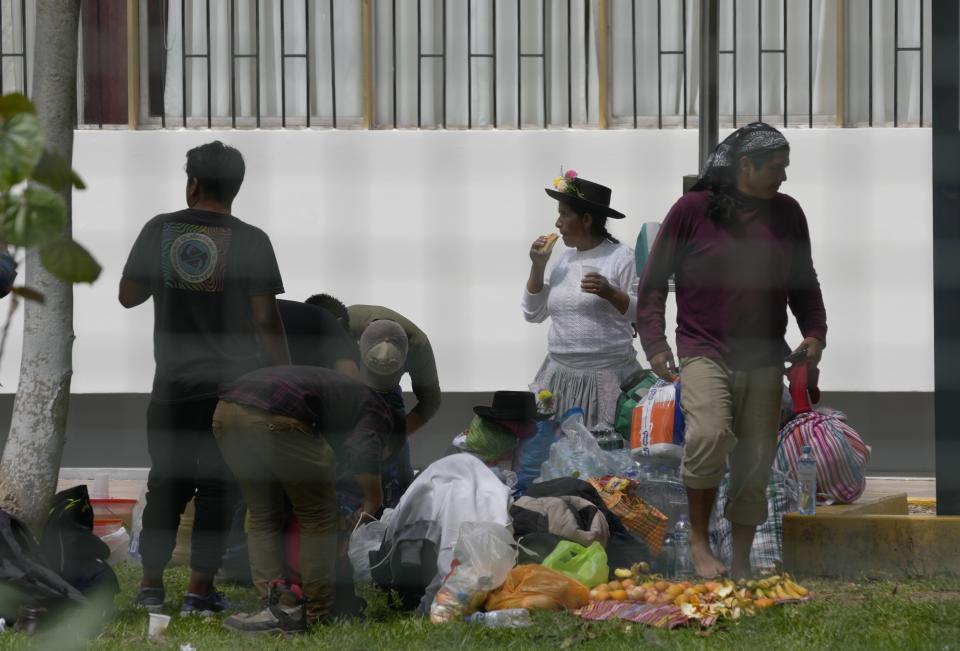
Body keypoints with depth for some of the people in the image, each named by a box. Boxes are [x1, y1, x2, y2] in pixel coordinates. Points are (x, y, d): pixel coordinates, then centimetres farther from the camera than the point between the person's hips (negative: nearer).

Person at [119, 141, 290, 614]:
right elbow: (266, 320, -7)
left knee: (166, 483, 13)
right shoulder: (250, 241, -6)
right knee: (217, 486, 5)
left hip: (173, 382, 2)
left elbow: (128, 295, 8)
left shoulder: (160, 231, 1)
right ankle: (200, 589, 3)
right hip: (233, 384, -2)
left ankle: (151, 584, 14)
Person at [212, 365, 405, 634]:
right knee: (318, 516, 11)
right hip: (273, 418, -7)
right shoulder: (377, 414, 16)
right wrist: (373, 501, 8)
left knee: (263, 516, 21)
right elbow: (363, 452, -7)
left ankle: (276, 608, 10)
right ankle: (318, 616, 12)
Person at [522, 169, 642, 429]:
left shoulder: (620, 256, -4)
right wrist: (537, 266, 6)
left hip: (607, 377, -5)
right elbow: (533, 314, 15)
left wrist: (610, 293, -22)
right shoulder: (564, 259, 13)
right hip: (561, 376, 5)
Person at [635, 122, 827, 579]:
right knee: (710, 434, -27)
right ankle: (698, 540, -8)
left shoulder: (787, 213, 9)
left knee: (756, 463, 4)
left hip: (764, 361, 4)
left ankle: (741, 564, 18)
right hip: (704, 350, -4)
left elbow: (804, 283, 19)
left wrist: (815, 332, 4)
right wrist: (653, 341, -5)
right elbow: (653, 281, 3)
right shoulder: (693, 209, -2)